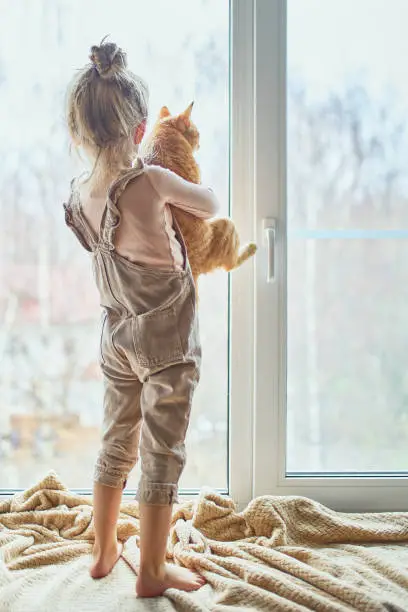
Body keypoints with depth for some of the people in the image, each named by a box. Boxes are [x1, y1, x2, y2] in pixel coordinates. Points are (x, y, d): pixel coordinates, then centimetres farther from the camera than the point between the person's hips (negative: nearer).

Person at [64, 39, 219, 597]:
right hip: (167, 341, -6)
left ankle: (103, 551, 34)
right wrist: (195, 191, 15)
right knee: (162, 456, 4)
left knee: (116, 444, 19)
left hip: (117, 336, 6)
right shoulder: (153, 182, -21)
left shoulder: (80, 194, -3)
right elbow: (211, 206, -5)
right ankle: (152, 571, 16)